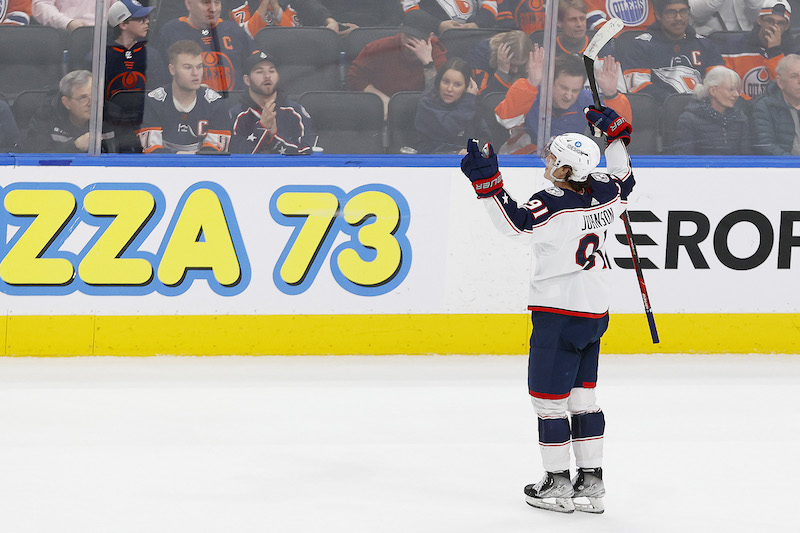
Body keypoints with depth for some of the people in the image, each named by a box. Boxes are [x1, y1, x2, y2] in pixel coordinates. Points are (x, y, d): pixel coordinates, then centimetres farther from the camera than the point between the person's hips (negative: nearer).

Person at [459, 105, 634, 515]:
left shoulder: (554, 204, -21)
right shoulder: (604, 193, 1)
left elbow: (512, 220, -24)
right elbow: (624, 181, 22)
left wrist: (487, 181, -26)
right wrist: (616, 136, 25)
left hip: (558, 313, -8)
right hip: (596, 311, 8)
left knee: (549, 396, 3)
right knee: (582, 396, 14)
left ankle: (558, 483, 7)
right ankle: (591, 481, 15)